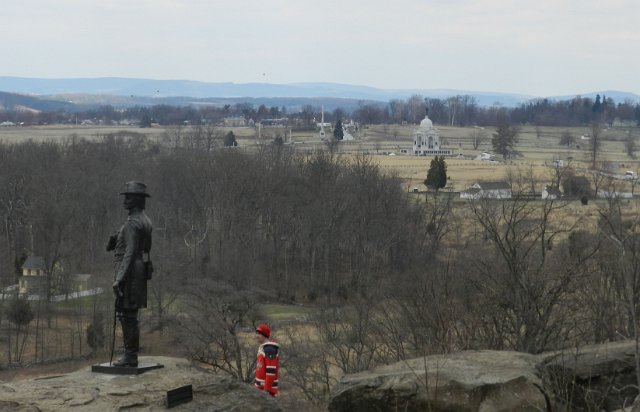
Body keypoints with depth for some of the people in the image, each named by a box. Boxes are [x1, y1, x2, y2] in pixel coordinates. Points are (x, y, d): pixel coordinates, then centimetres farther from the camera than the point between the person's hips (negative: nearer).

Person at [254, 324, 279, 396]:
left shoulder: (269, 349, -17)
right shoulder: (262, 347, 14)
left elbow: (271, 371, -22)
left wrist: (267, 390, -24)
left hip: (268, 388, -10)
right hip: (261, 387, 10)